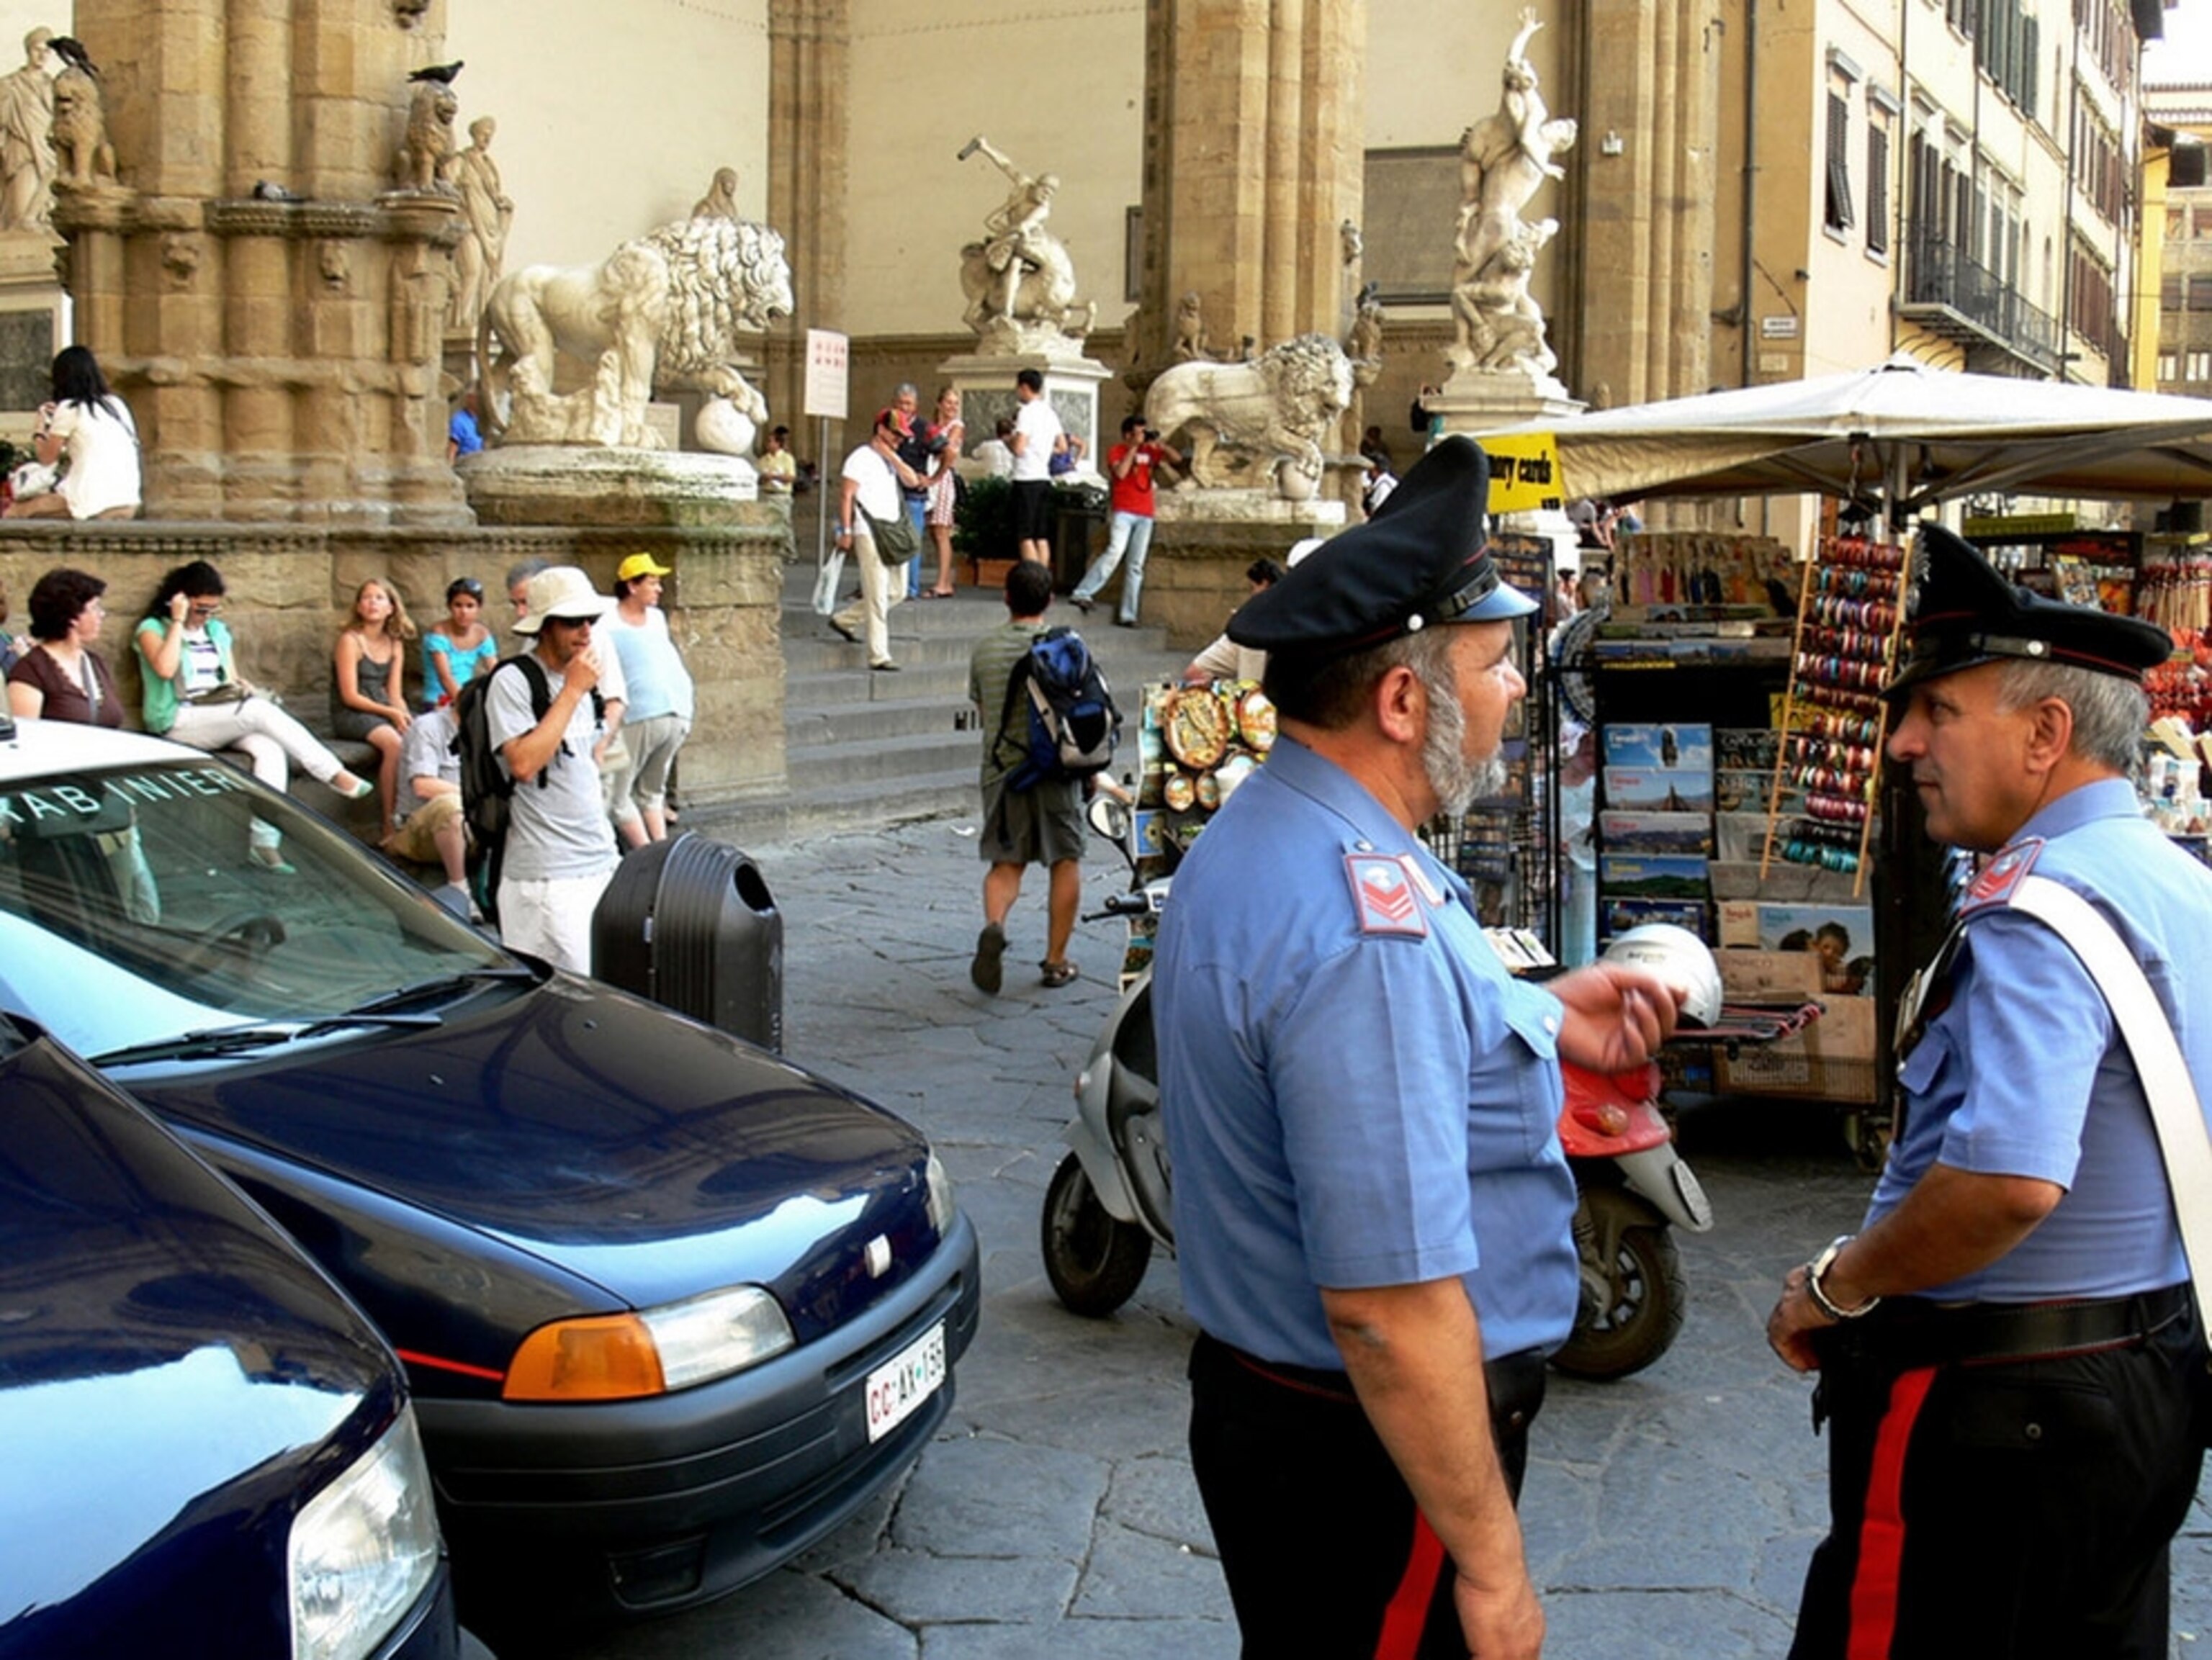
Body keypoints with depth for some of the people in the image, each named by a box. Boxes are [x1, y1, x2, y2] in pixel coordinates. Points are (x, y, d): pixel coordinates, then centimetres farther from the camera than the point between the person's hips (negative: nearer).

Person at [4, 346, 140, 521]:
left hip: (93, 506, -7)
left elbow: (47, 457, 7)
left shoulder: (69, 409, -1)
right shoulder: (117, 404, 15)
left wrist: (40, 431, 25)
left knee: (12, 511, 8)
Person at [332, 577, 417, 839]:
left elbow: (395, 694, 11)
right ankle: (388, 826, -27)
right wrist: (391, 713, -20)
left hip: (384, 710, 6)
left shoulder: (395, 645, 13)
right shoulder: (350, 641, -7)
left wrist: (404, 716, -11)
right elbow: (350, 696, -13)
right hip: (350, 715, -6)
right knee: (394, 743, -33)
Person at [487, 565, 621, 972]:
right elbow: (523, 764, -22)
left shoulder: (580, 679, 16)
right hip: (548, 874, -8)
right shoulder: (513, 682, -10)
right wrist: (572, 692, -18)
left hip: (602, 862, 8)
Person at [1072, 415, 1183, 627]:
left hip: (1145, 515, 5)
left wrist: (1159, 444, 1)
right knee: (1115, 552, -26)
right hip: (1124, 512, -5)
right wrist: (1133, 448, -10)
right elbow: (1120, 473, -16)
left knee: (1136, 566, 4)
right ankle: (1083, 594, -24)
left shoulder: (1150, 451, 12)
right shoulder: (1117, 451, 1)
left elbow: (1177, 459, 12)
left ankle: (1127, 615, 5)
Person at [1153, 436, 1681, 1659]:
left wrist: (1537, 1024, 10)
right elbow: (1388, 1301, -30)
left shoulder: (1253, 837, 5)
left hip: (1262, 1399, 10)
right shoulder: (1363, 925, -29)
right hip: (1367, 1461, -10)